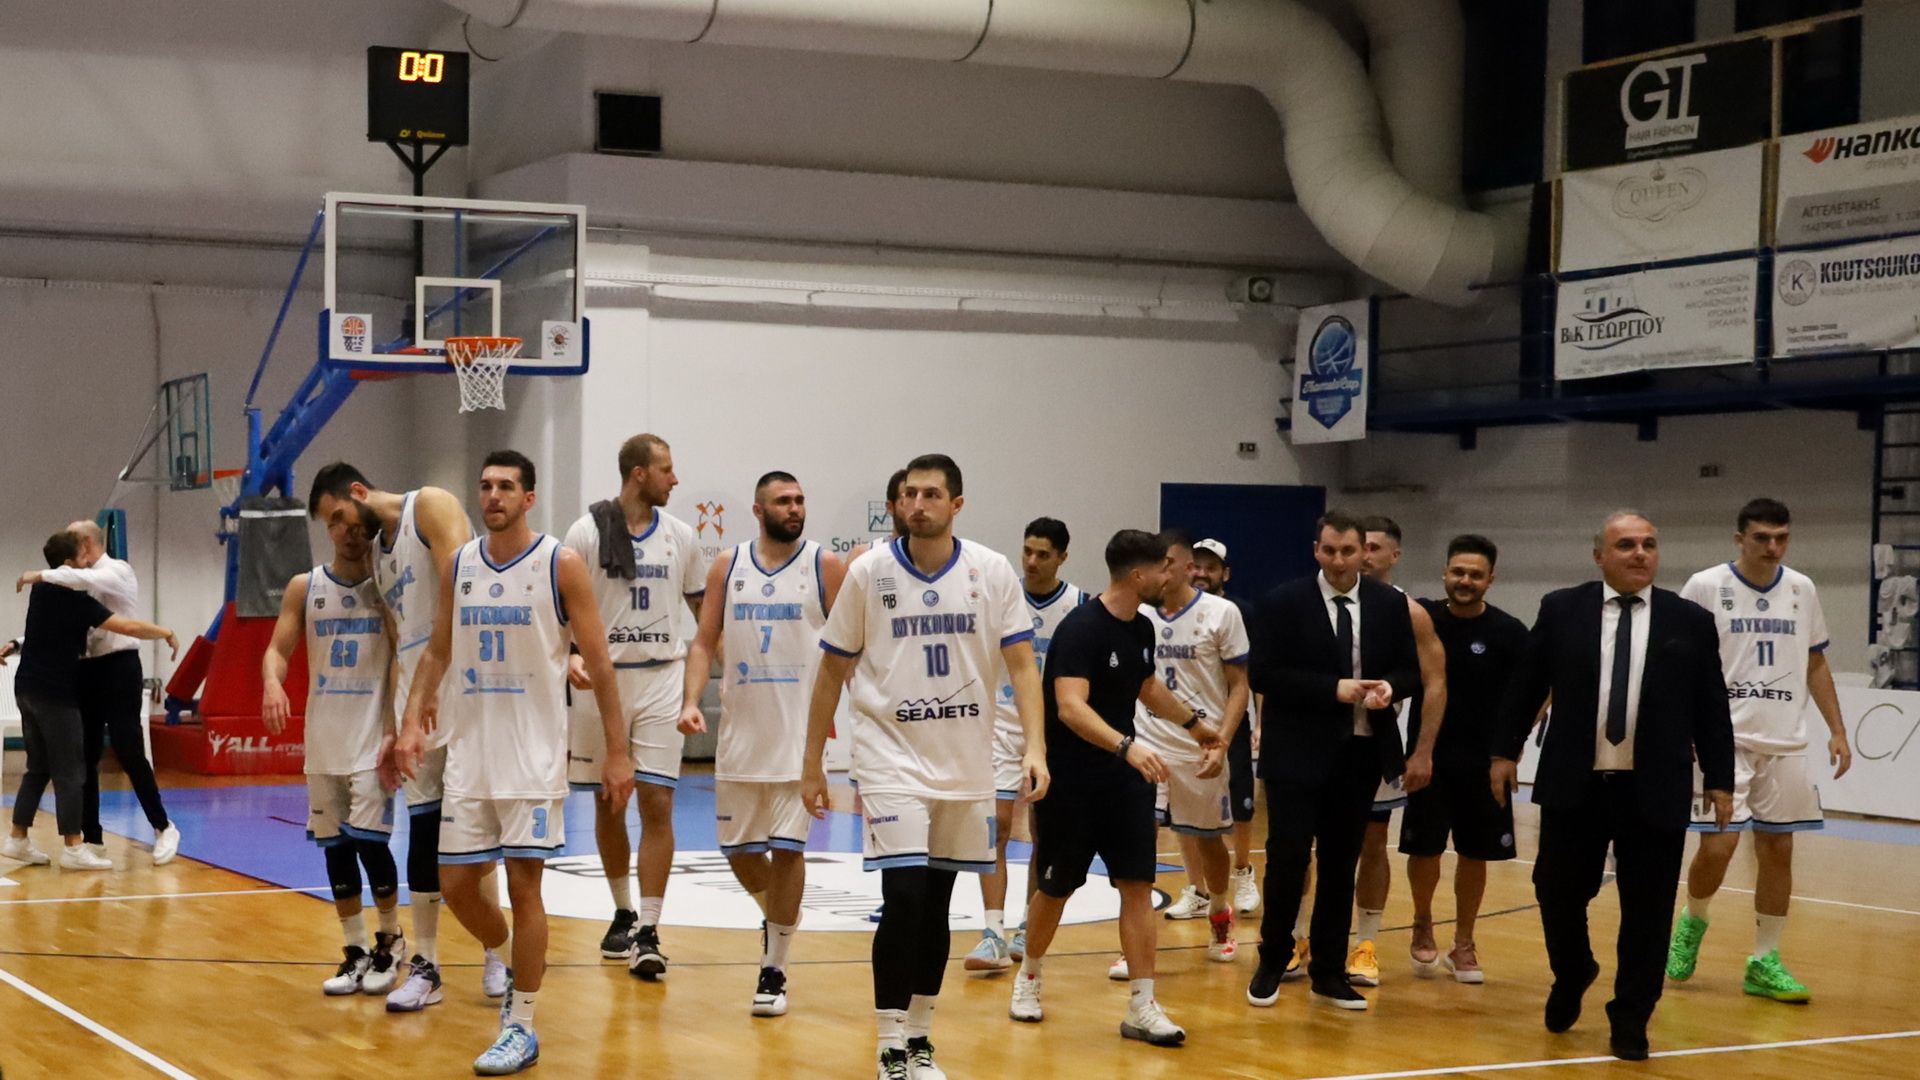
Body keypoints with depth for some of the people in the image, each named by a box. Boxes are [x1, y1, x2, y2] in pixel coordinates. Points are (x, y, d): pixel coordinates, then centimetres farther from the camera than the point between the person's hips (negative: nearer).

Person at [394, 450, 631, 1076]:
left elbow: (598, 662, -6)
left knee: (523, 884, -5)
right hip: (469, 752, 5)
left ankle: (521, 1028, 4)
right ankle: (505, 957, 36)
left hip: (534, 756, -5)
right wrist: (413, 722, 2)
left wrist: (617, 751, -8)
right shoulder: (459, 565, 7)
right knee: (455, 883, 7)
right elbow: (437, 652, 15)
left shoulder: (560, 565, -7)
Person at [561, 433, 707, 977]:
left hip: (662, 680, 1)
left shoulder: (679, 535, 6)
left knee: (657, 802, -7)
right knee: (608, 804, 10)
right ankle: (623, 913, 28)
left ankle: (648, 931, -5)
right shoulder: (587, 532, -4)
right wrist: (570, 656, -20)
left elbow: (704, 609, 16)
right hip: (601, 680, -1)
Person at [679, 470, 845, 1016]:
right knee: (739, 848, 9)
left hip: (801, 733, -3)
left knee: (786, 848, -5)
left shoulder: (826, 567, -2)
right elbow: (704, 642, 6)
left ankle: (774, 970, 5)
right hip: (740, 731, 3)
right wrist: (691, 701, -9)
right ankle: (778, 918, 39)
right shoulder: (727, 567, 5)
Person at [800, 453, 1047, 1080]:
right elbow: (832, 672, 3)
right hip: (891, 758, -2)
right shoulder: (869, 573, -5)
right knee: (905, 898, -13)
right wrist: (811, 765, 3)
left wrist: (1034, 748, -17)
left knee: (936, 904, 10)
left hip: (965, 764, 2)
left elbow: (1021, 665, -4)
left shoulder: (992, 572, -3)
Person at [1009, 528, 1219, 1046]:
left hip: (1124, 779, 6)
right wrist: (1128, 745, -44)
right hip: (1069, 783, -6)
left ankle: (1142, 1007, 0)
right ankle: (1029, 977, 33)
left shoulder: (1141, 628, 5)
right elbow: (1070, 707, -32)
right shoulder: (1081, 628, -20)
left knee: (1138, 885, -2)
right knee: (1056, 887, 9)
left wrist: (1193, 722, 35)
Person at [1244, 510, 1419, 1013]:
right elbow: (1262, 674, -11)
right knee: (1287, 859, -5)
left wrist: (1389, 687, -15)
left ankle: (1328, 972, 19)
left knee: (1341, 865, 10)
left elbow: (1410, 671, 8)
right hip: (1298, 753, -3)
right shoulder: (1282, 603, -5)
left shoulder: (1390, 604, 6)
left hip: (1360, 752, 3)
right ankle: (1272, 962, 13)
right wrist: (1332, 689, -19)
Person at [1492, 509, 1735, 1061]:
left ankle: (1630, 1018, 17)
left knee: (1646, 909, 2)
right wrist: (1505, 750, 8)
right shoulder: (1561, 610, 3)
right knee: (1558, 892, 5)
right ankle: (1572, 978, 34)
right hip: (1573, 784, 0)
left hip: (1654, 790, 0)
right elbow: (1525, 684, 9)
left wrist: (1720, 779, 2)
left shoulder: (1690, 621, 2)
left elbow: (1711, 708, 4)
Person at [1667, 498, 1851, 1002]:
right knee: (1718, 847, -9)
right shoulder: (1705, 587, -5)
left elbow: (1815, 664, 16)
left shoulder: (1801, 590, 8)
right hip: (1723, 740, -4)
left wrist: (1837, 730, 8)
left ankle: (1764, 964, 12)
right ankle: (1692, 923, 20)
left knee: (1778, 849, 3)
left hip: (1784, 744, 4)